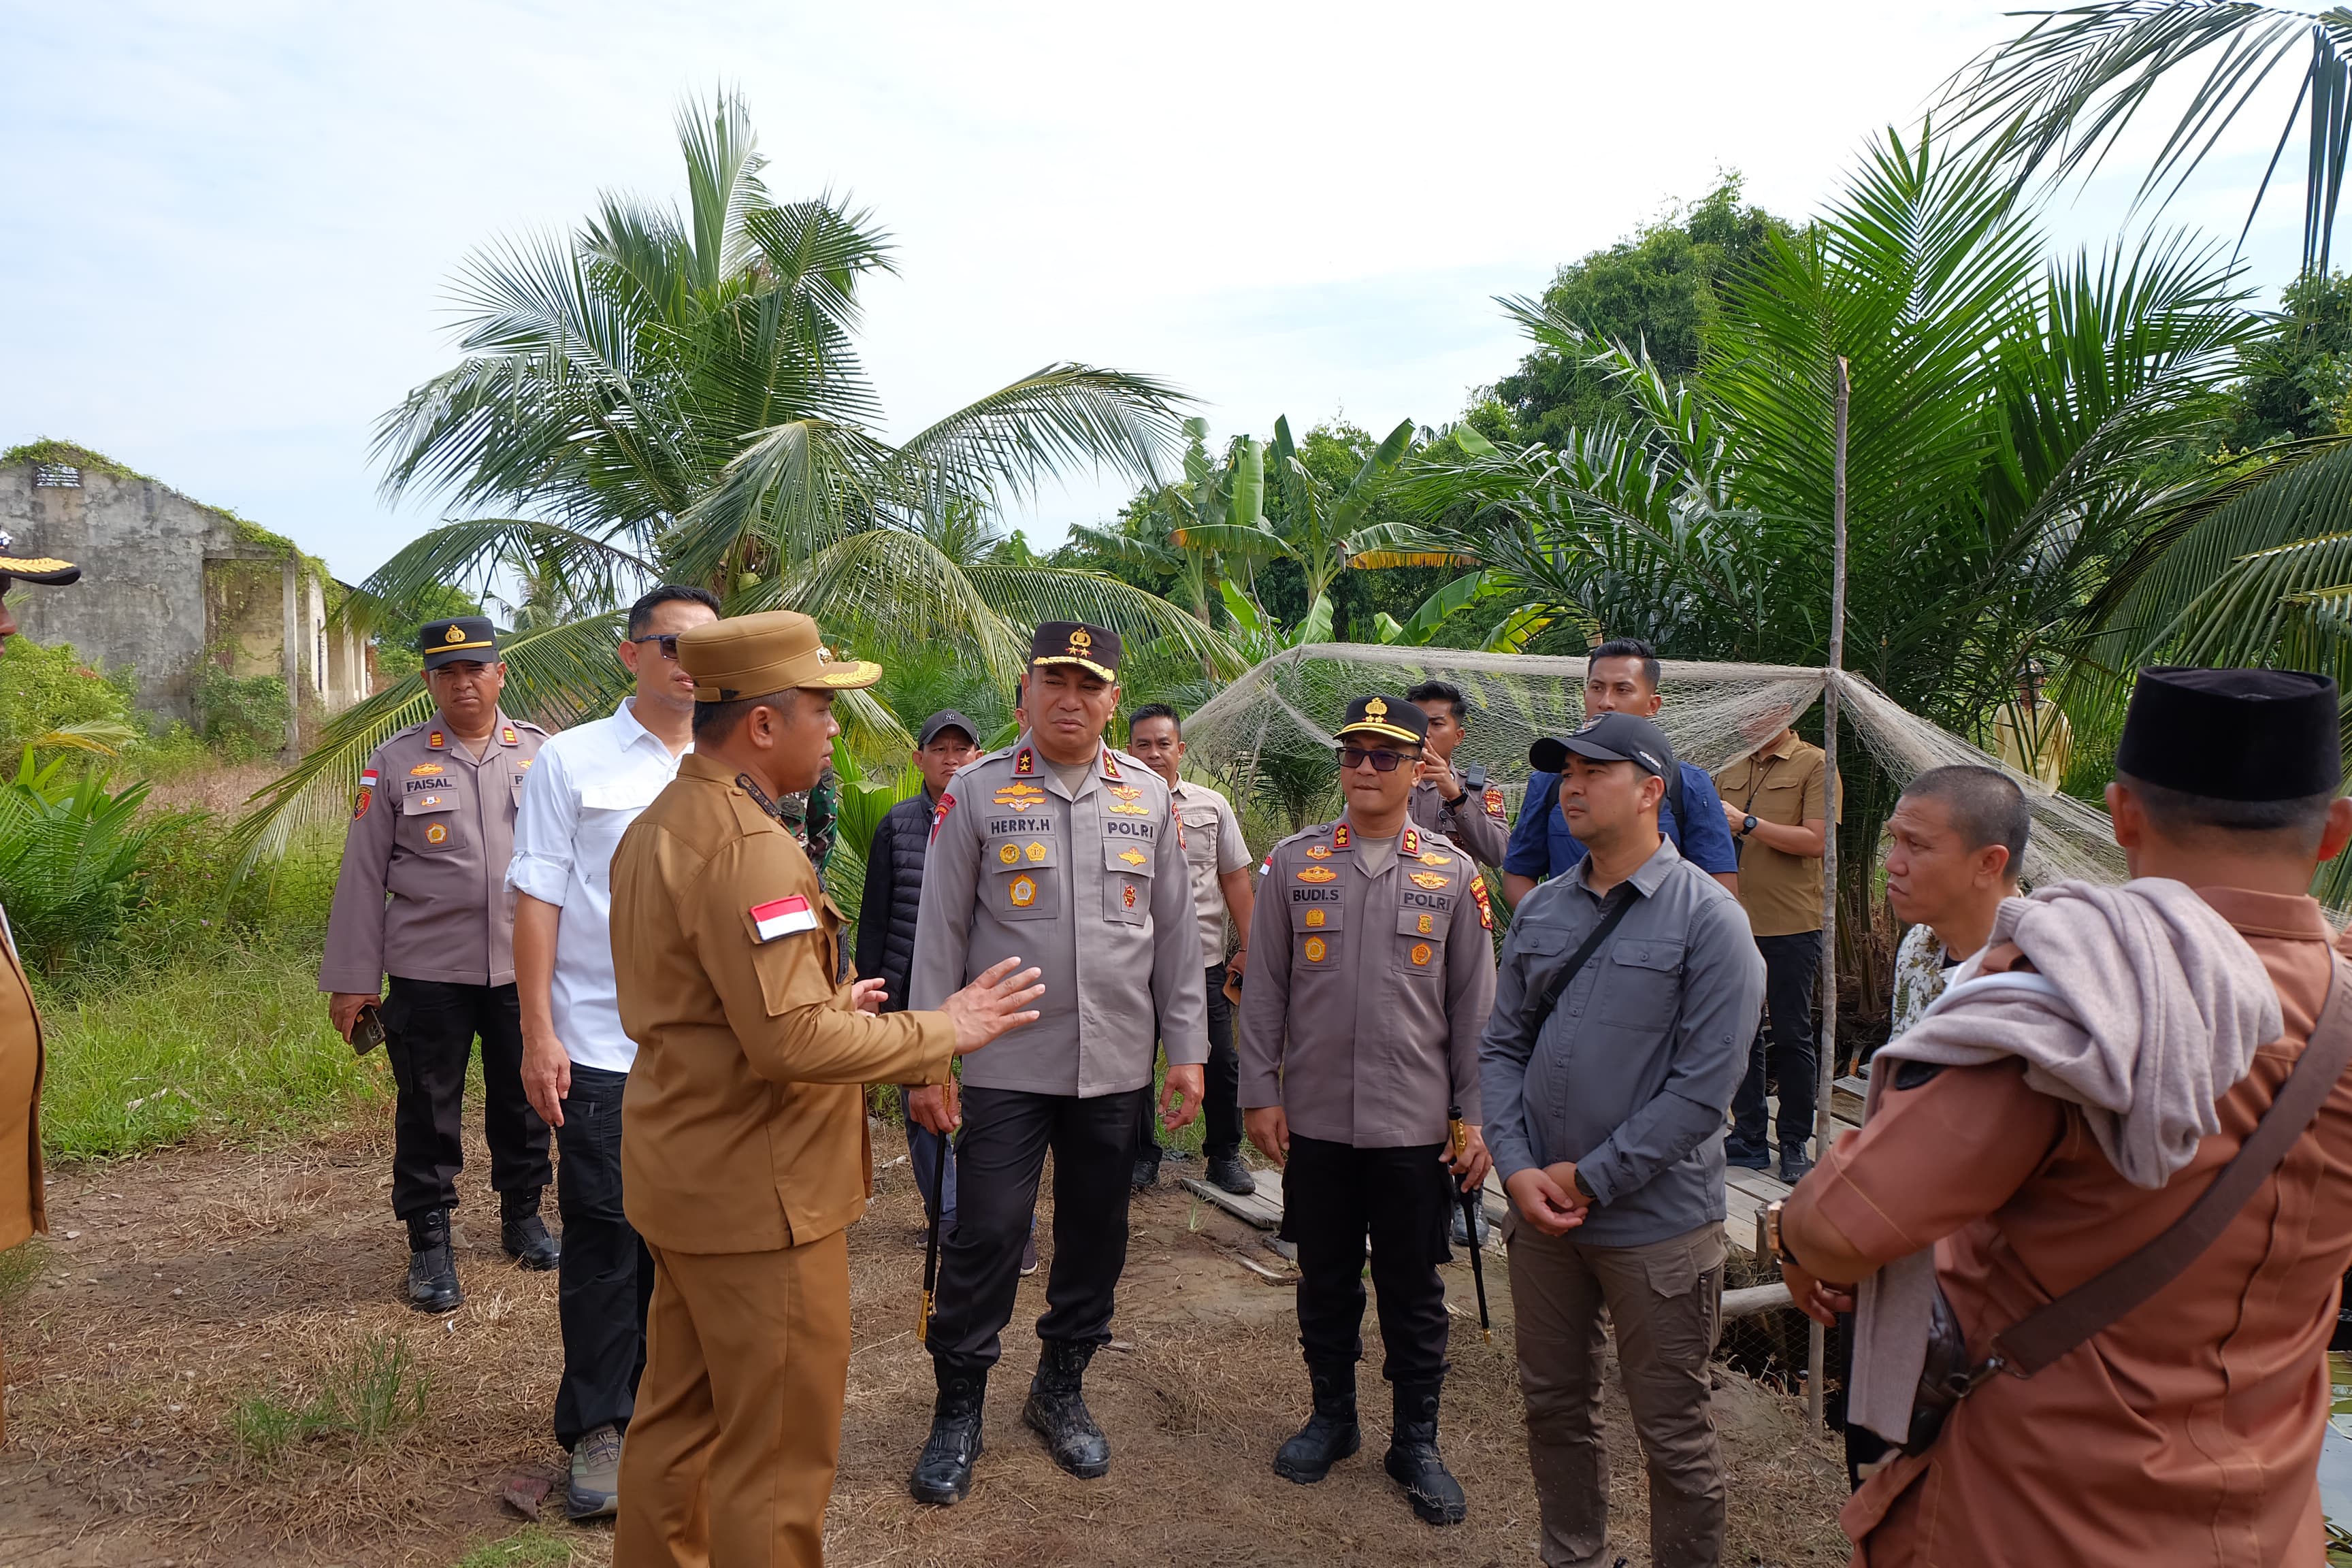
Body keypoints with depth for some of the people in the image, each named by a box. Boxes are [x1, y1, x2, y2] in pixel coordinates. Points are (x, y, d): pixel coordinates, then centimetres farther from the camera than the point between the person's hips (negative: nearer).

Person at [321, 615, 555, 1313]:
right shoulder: (396, 762, 0)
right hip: (428, 972, -1)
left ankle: (523, 1217, 33)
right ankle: (429, 1244, 21)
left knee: (523, 1096, 13)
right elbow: (362, 875, 1)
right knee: (428, 1107, 6)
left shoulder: (542, 752, 4)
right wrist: (350, 980, 0)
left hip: (526, 964, 2)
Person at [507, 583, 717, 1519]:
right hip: (601, 1047, -3)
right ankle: (598, 1428, 20)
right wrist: (538, 1037, -8)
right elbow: (538, 901, -3)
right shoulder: (572, 760, -1)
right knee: (604, 1239, 4)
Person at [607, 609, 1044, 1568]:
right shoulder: (751, 847, -23)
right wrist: (940, 1032, -18)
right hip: (756, 1191, -10)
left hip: (680, 1171, 10)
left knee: (679, 1415, 23)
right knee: (780, 1455, 4)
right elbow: (790, 1042, -28)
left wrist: (826, 1001, 14)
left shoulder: (657, 825, 10)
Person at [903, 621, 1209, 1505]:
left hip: (1117, 1068, 3)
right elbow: (939, 933, -2)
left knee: (1095, 1235, 13)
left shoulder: (1149, 798, 6)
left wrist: (1187, 1052, 5)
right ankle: (957, 1413, 19)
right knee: (984, 1238, 0)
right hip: (1004, 1066, -3)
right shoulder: (976, 793, -2)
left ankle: (1061, 1391, 33)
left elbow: (1176, 933, 9)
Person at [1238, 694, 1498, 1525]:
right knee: (1325, 1280, 15)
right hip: (1315, 1120, 1)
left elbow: (1475, 1005, 2)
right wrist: (1261, 1093, 0)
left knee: (1414, 1291, 10)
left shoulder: (1454, 873, 0)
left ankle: (1416, 1441, 26)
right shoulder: (1294, 862, 1)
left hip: (1416, 1125, -1)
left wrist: (1478, 1119, 0)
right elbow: (1265, 988, 3)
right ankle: (1331, 1417, 33)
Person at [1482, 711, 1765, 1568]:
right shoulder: (1541, 909, 6)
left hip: (1655, 1219, -5)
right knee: (1555, 1407, 18)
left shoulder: (1707, 917, -12)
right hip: (1540, 1209, 5)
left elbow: (1704, 1086, -15)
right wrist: (1516, 1167, -6)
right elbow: (1502, 1045, 8)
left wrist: (1591, 1179, -14)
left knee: (1673, 1432, 7)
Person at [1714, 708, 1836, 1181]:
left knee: (1791, 1036, 3)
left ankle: (1795, 1143, 15)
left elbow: (1815, 841, -14)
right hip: (1734, 923, 5)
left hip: (1791, 925, -5)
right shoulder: (1730, 769, 14)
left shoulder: (1814, 765, -4)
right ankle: (1748, 1138, 19)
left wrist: (1747, 823, -17)